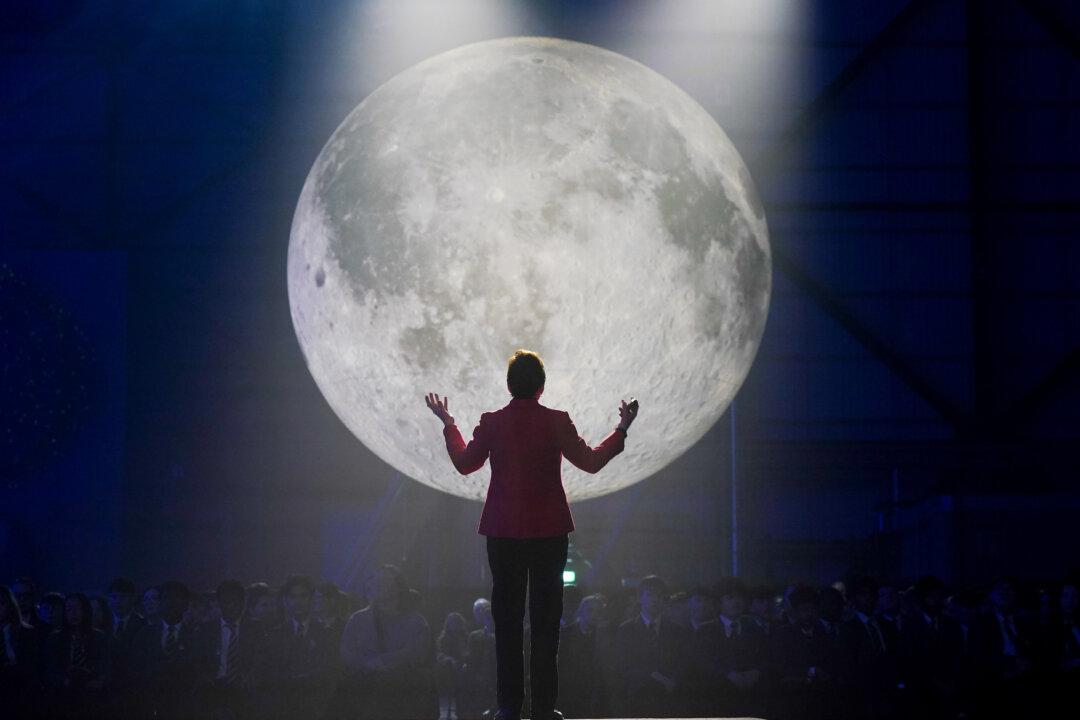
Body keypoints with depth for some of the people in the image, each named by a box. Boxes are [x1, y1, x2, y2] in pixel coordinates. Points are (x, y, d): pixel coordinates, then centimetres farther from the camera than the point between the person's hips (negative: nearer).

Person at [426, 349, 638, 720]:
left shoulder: (491, 423, -3)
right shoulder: (557, 422, -8)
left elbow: (464, 463, 10)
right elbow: (591, 461, 0)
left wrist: (447, 423, 24)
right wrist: (622, 428, 12)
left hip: (503, 533, 1)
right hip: (549, 532, -1)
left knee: (506, 619, 7)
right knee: (545, 618, 3)